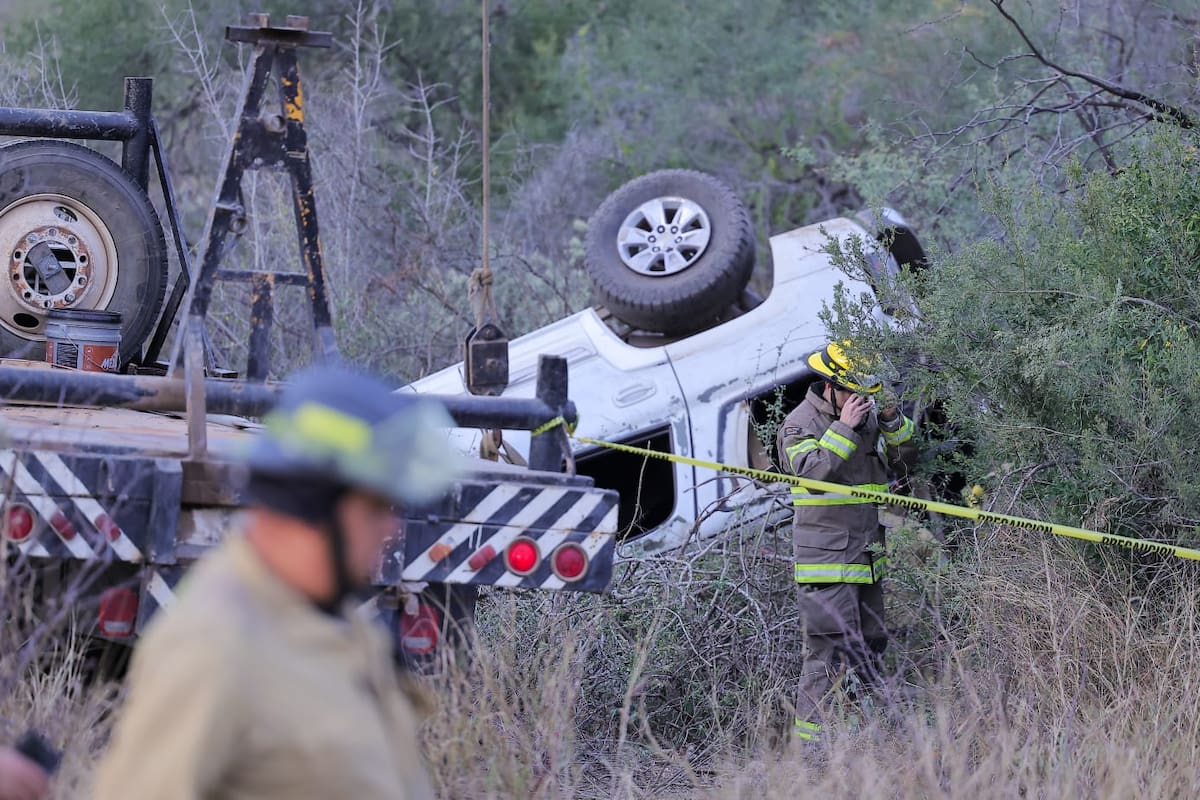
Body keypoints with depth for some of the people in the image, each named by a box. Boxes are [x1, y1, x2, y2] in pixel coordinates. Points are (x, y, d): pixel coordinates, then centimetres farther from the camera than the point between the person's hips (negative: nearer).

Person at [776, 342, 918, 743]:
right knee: (829, 649, -13)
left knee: (870, 646, 13)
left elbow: (905, 461, 16)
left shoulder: (867, 416, 12)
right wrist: (844, 428, -22)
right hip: (826, 558, -8)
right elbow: (812, 471, -22)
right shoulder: (800, 424, -7)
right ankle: (811, 737, -11)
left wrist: (893, 422, -1)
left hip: (868, 557, 8)